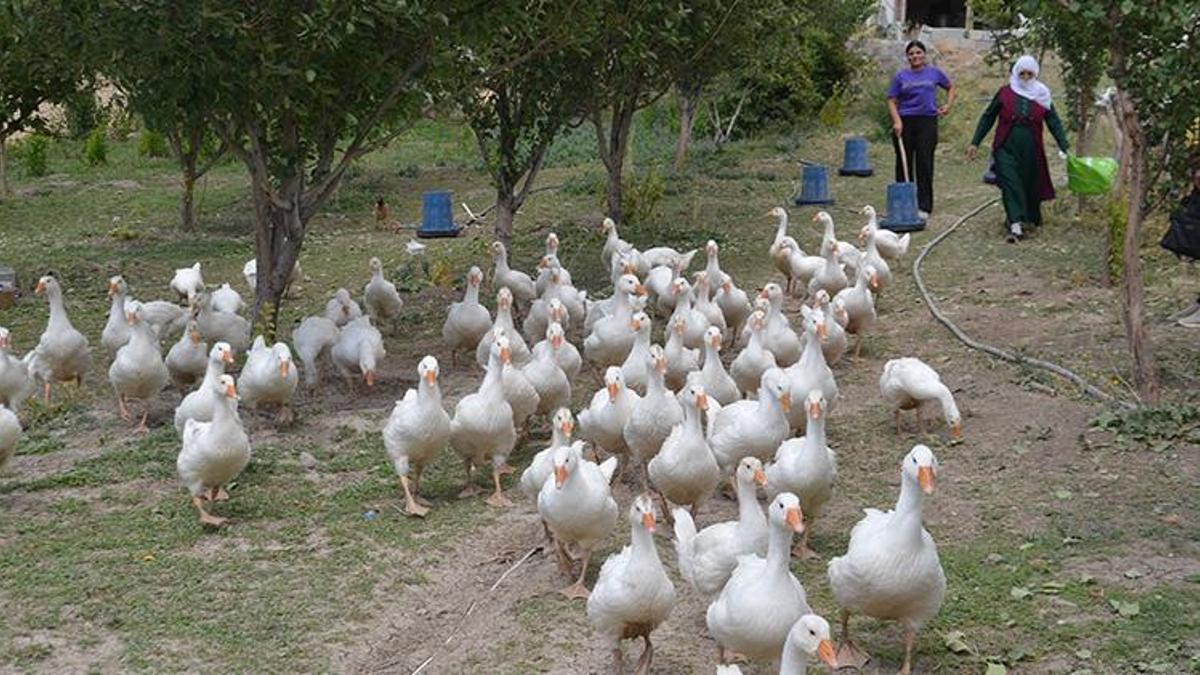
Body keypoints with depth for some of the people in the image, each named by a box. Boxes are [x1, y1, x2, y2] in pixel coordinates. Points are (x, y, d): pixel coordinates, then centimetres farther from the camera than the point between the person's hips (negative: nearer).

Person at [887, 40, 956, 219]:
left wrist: (948, 106, 9)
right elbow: (892, 101, 3)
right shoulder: (901, 76, 6)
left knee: (924, 164, -4)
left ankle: (924, 207, -1)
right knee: (904, 164, 4)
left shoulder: (934, 73, 8)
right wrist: (897, 121, -11)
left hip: (927, 122, -1)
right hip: (905, 123, 1)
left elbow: (950, 87, 23)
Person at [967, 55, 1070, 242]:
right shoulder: (1005, 93, 2)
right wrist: (975, 143, 4)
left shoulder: (1042, 96, 6)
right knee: (1010, 184, -15)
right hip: (1006, 149, -2)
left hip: (1031, 152, 2)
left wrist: (1065, 148, -4)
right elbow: (988, 118, 8)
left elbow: (1054, 123, 5)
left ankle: (1030, 218, 25)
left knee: (1030, 186, 6)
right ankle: (1016, 224, -22)